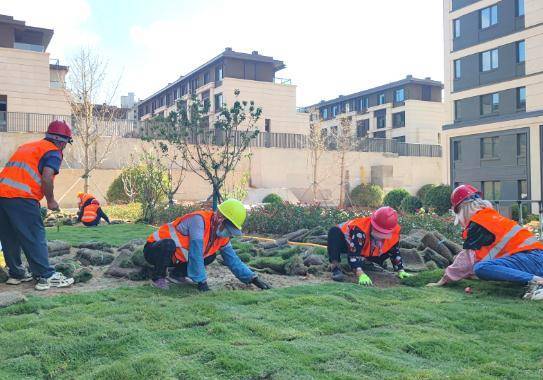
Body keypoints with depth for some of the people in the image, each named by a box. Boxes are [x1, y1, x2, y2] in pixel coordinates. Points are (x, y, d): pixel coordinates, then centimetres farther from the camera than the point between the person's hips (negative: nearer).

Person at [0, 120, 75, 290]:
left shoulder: (27, 146, 27)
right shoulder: (53, 152, 3)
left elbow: (14, 170, 23)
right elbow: (47, 177, -13)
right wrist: (51, 200, -1)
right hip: (22, 198, -8)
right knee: (35, 238, -5)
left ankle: (16, 274, 24)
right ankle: (46, 277, -5)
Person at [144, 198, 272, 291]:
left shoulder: (222, 237, -2)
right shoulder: (200, 219, -29)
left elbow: (233, 259, 3)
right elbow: (195, 253, -33)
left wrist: (253, 279, -4)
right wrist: (202, 282, -31)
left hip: (174, 258, 7)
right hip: (154, 250, -7)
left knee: (211, 256, -2)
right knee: (168, 244, -40)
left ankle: (177, 274, 9)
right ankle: (158, 277, -14)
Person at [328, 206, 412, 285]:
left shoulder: (394, 233, -24)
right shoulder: (359, 230, -43)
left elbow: (395, 252, -7)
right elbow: (353, 253, -46)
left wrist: (401, 271, -11)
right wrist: (361, 274, -54)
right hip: (346, 243, -6)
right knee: (335, 232, -39)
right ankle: (335, 267, -32)